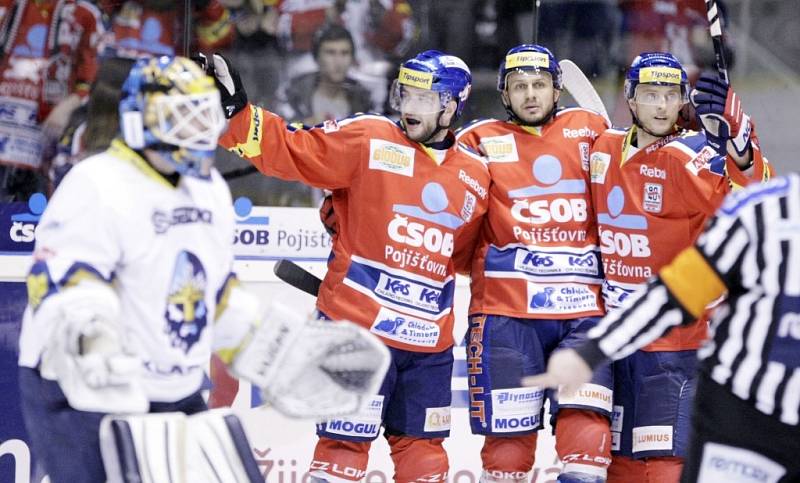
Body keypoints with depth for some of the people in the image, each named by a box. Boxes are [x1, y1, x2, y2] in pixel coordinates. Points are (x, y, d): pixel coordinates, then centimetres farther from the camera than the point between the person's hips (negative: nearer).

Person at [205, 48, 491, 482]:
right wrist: (235, 112, -20)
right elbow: (291, 150, -10)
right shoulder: (366, 140, -3)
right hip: (357, 327, -5)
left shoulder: (476, 174, 12)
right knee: (344, 444, -6)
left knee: (422, 446, 14)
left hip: (430, 340, 5)